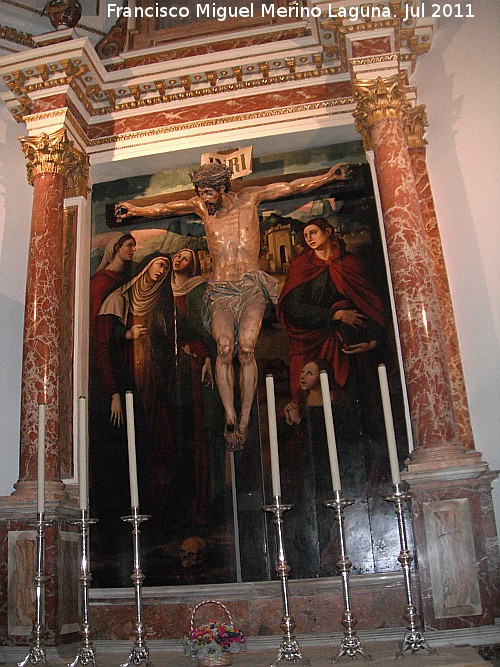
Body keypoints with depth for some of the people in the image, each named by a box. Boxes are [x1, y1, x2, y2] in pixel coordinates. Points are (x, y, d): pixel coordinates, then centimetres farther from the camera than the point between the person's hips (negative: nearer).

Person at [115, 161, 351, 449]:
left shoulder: (249, 198, 9)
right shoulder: (201, 207, 14)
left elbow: (292, 187, 10)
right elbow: (164, 209, 22)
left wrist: (328, 176, 6)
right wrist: (137, 210, 17)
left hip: (252, 288, -1)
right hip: (221, 292, 2)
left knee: (246, 347, -21)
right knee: (225, 348, -22)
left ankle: (245, 419, -17)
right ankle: (231, 418, -19)